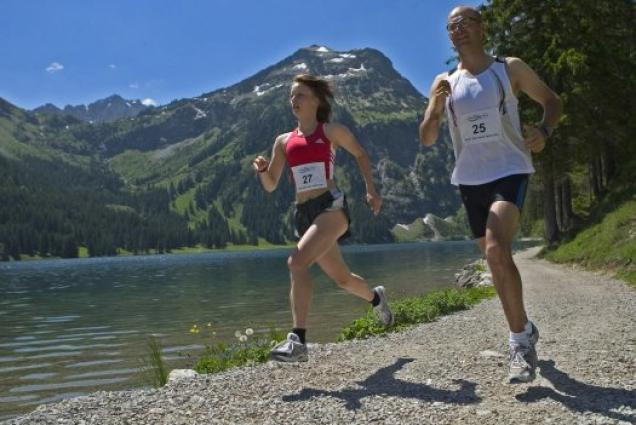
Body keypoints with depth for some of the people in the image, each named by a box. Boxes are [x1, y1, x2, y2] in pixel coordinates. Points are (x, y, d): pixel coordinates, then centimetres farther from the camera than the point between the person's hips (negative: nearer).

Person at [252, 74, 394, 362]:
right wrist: (261, 170, -7)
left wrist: (371, 190, 9)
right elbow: (270, 185, 14)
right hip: (303, 214, 5)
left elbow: (360, 155, 18)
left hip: (331, 206, -5)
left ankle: (298, 341, -26)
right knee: (341, 278, 16)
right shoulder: (284, 141, 14)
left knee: (297, 262, -27)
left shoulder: (332, 131, 4)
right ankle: (376, 298, 49)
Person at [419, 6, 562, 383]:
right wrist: (435, 109, -14)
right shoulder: (444, 83, 8)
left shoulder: (510, 69, 1)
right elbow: (427, 140, 6)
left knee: (497, 252, -26)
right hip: (471, 180, 4)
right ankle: (525, 329, 32)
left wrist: (545, 131, -12)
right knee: (497, 259, 11)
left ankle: (520, 341, -14)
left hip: (510, 171, -4)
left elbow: (553, 101, 10)